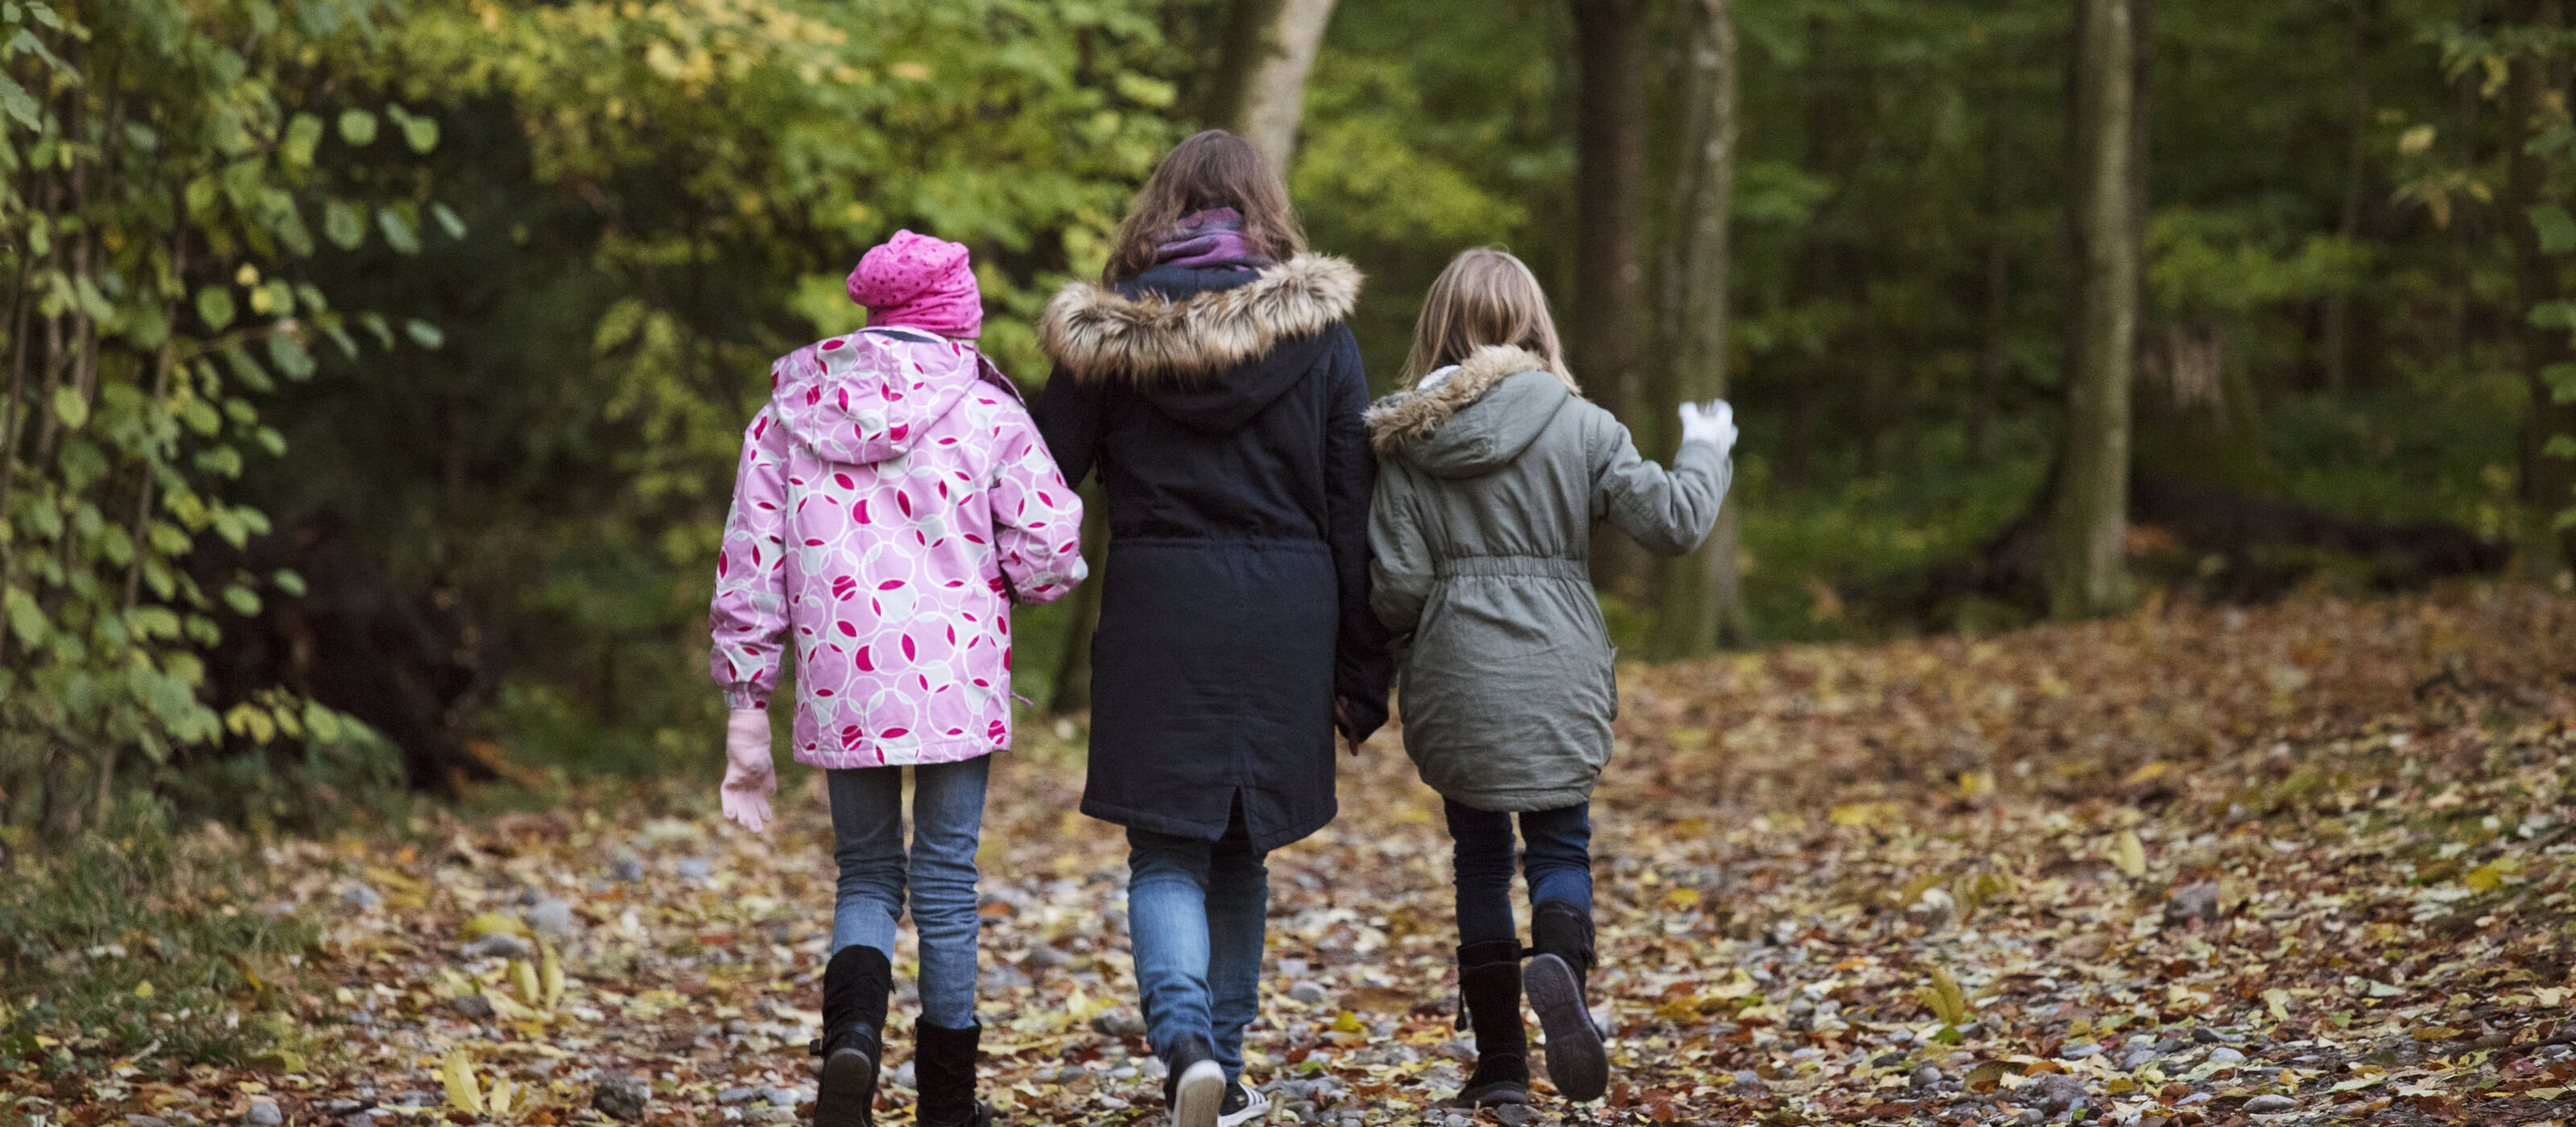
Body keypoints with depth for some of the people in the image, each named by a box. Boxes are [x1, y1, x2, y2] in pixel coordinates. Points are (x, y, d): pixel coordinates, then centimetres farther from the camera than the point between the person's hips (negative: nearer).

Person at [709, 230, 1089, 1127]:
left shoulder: (788, 413, 6)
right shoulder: (985, 413, -3)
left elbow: (749, 569, 5)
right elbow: (1048, 550, -9)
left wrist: (747, 715, 8)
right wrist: (1000, 578, 15)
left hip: (841, 684, 2)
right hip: (958, 682, -2)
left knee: (865, 874, 15)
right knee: (945, 879, 10)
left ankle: (852, 1030, -13)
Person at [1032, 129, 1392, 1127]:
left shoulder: (1109, 332, 0)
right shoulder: (1319, 330, 2)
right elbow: (1352, 511, 2)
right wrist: (1361, 668, 7)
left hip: (1156, 612, -1)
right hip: (1284, 617, 2)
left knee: (1165, 851, 3)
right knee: (1240, 849, 15)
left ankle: (1183, 1037, -21)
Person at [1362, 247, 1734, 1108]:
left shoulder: (1408, 443, -1)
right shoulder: (1579, 427, -2)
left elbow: (1396, 588, -6)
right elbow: (1673, 522, -3)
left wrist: (1402, 637, 16)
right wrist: (1704, 453, 16)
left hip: (1453, 681, 1)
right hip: (1558, 677, -1)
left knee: (1480, 854, 11)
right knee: (1559, 844, 9)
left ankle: (1500, 1062, 10)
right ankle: (1559, 967, -24)